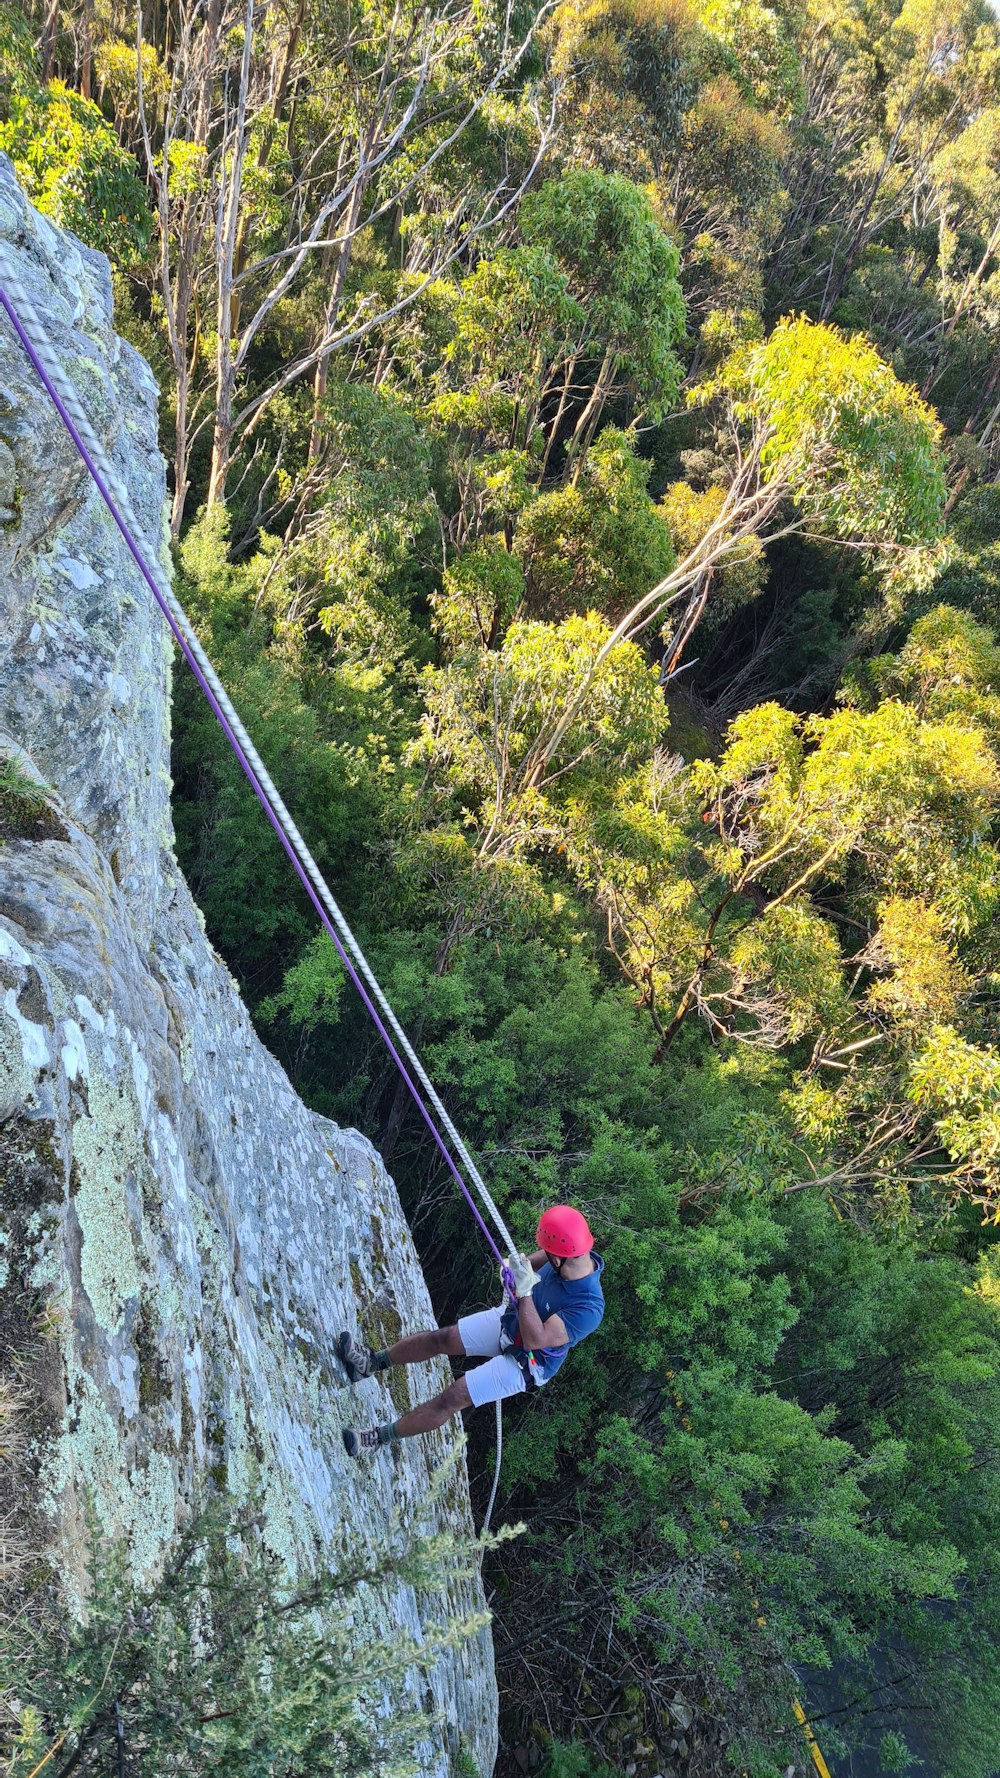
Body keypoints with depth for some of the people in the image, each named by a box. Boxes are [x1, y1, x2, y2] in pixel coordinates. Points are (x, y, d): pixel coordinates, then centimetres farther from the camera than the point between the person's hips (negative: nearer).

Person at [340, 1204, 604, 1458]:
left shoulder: (588, 1308, -41)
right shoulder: (579, 1254, -21)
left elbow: (535, 1340, -40)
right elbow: (545, 1256, 3)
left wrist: (524, 1291, -45)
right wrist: (520, 1263, -14)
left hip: (524, 1363, -6)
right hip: (510, 1319, 6)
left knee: (454, 1397, -6)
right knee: (441, 1338, 5)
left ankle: (382, 1437, 14)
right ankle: (373, 1362, 29)